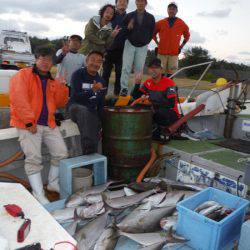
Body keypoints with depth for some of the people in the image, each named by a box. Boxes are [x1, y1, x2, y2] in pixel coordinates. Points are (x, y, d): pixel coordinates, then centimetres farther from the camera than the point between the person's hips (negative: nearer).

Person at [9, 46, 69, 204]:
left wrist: (62, 87, -3)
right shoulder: (23, 75, -1)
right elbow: (18, 99, -13)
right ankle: (39, 195, -5)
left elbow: (60, 104, 13)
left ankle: (53, 183, 18)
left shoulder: (53, 81, 16)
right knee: (34, 157, -15)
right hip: (29, 125, -5)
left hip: (48, 124, 6)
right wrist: (29, 122, -17)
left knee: (62, 153, -2)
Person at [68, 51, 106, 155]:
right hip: (76, 107, -4)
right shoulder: (78, 74, -3)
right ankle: (88, 150, -41)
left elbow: (101, 104, 15)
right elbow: (76, 97, -15)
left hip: (92, 111, 4)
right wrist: (92, 90, -30)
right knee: (84, 111, -36)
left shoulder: (101, 81, 12)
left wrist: (99, 121, 3)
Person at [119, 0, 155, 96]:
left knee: (139, 69, 2)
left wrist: (146, 41, 9)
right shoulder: (129, 16, 4)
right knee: (126, 67, -8)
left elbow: (152, 32, 14)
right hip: (130, 45, 0)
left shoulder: (150, 17, 5)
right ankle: (124, 88, -6)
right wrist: (127, 27, -13)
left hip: (143, 47, 1)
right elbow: (123, 29, 6)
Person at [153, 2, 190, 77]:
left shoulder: (181, 23, 7)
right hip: (162, 52, 0)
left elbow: (187, 36, 20)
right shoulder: (160, 23, 6)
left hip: (174, 52, 0)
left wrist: (181, 46, 10)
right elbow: (153, 33, 20)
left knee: (171, 73, -1)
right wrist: (157, 43, 9)